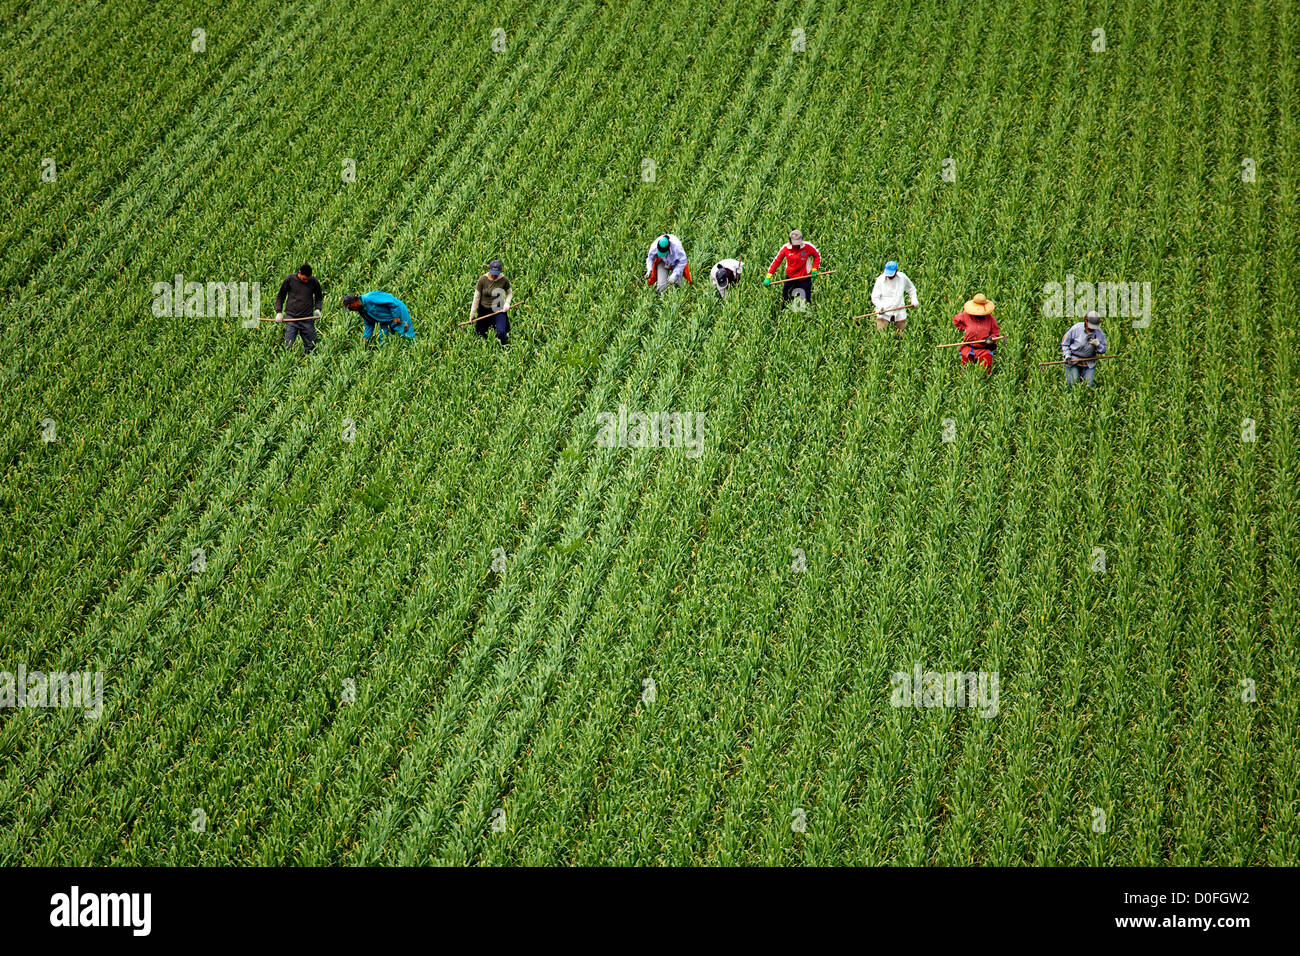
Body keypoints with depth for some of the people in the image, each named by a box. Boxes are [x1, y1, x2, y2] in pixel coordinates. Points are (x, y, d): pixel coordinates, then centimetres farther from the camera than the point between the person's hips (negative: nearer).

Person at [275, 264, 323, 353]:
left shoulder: (314, 281, 2)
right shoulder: (289, 280, -2)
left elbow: (319, 297, 19)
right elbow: (280, 296, 10)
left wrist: (317, 309, 1)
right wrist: (279, 312, 1)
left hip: (307, 319, 2)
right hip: (292, 318, -2)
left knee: (311, 346, 2)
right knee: (288, 345, -9)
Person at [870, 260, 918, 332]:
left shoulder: (903, 277, -1)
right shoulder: (880, 279, -7)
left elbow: (911, 289, 17)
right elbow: (875, 297, -6)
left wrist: (914, 299, 3)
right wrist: (879, 306, -24)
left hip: (899, 312, 2)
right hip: (884, 312, -2)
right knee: (880, 331, -14)